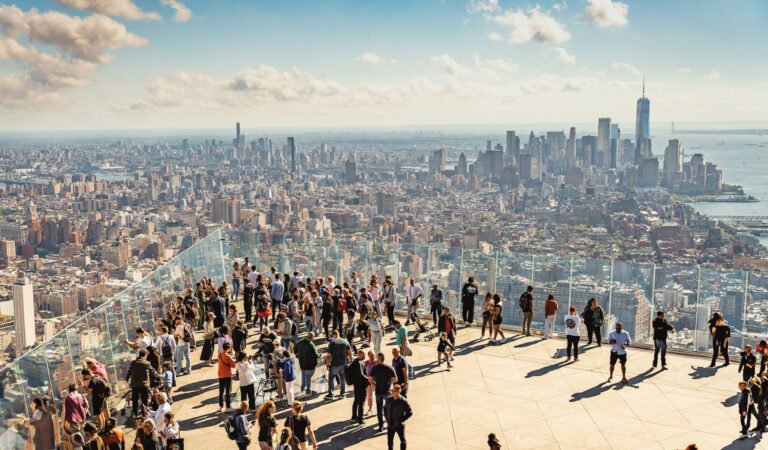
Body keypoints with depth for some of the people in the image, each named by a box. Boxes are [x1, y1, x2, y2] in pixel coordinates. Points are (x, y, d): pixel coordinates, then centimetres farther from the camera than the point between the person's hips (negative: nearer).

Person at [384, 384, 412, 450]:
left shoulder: (403, 401, -17)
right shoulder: (388, 399, -5)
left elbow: (410, 412, -10)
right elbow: (385, 408, 12)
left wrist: (401, 420, -13)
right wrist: (387, 418, 3)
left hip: (399, 425, -4)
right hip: (390, 425, 4)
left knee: (403, 441, 12)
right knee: (389, 440, 15)